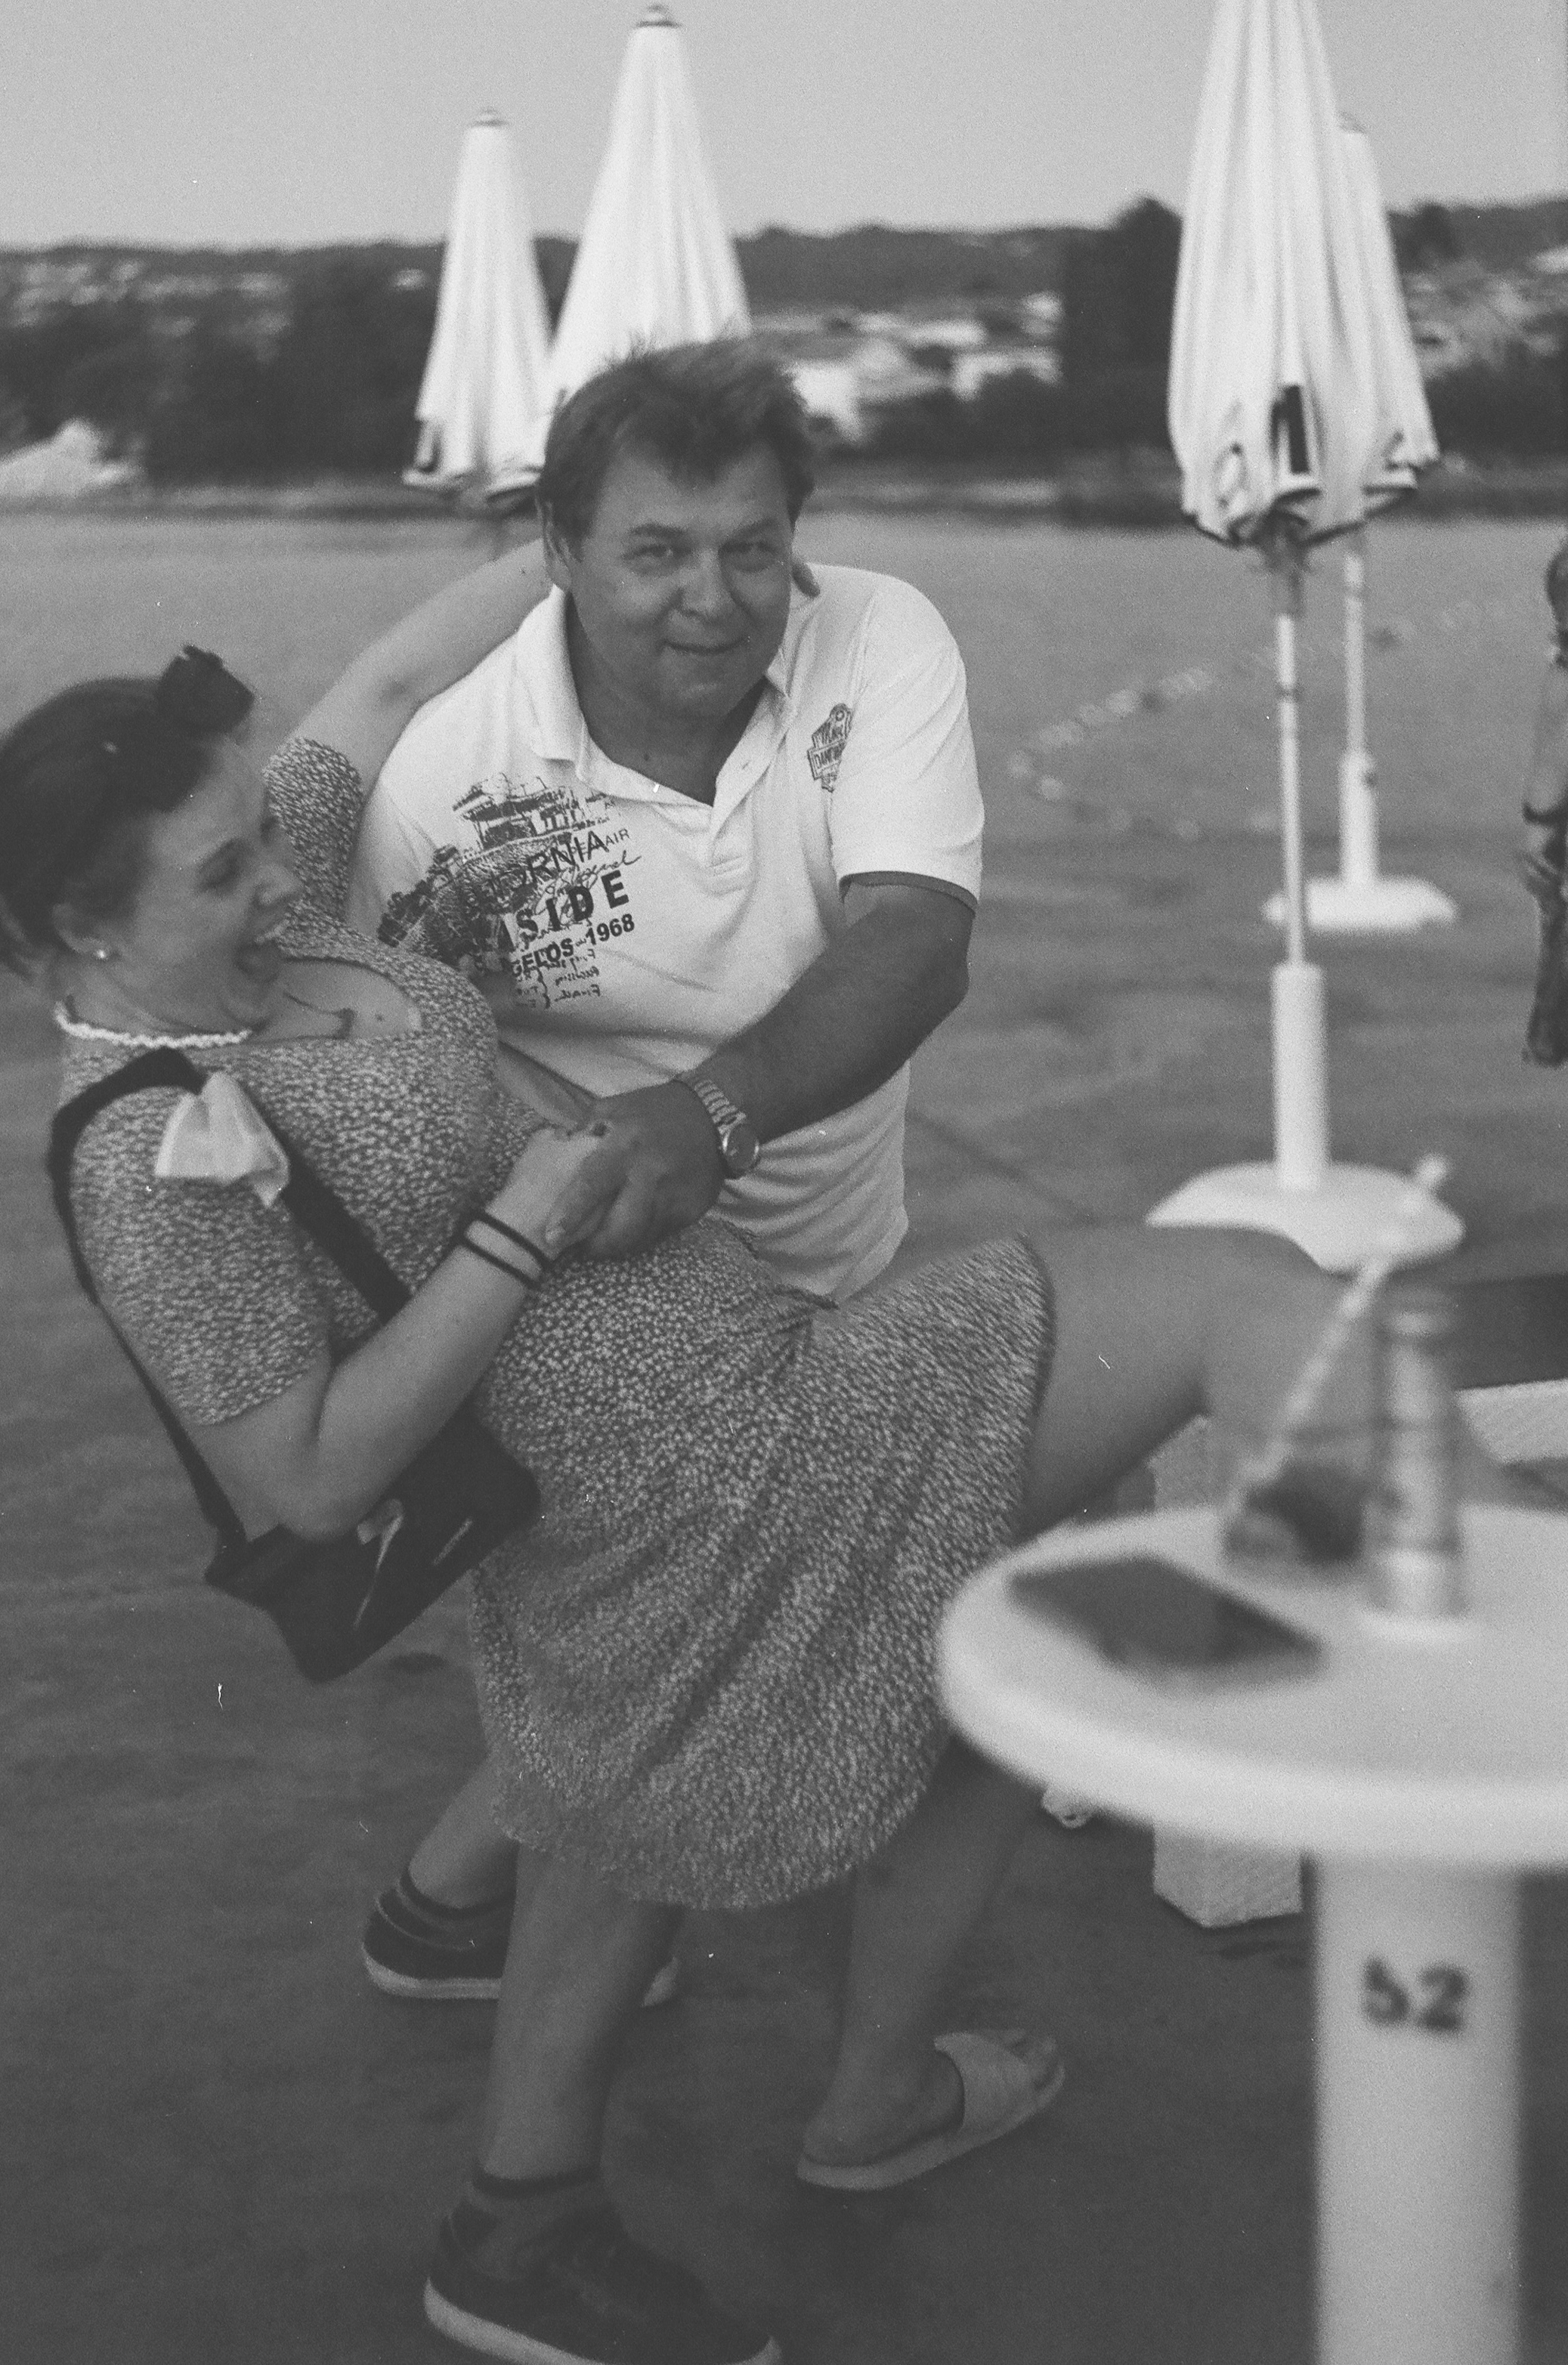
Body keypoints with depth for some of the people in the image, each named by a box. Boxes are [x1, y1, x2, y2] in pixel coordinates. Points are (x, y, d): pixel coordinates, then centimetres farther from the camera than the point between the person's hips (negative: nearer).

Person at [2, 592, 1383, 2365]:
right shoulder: (153, 1163, -20)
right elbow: (311, 1482, -21)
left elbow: (385, 689, 19)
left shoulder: (250, 915, 5)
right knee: (1251, 1295, -8)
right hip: (703, 1481, -10)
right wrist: (518, 1230, -20)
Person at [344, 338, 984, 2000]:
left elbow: (911, 945, -33)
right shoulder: (452, 774, -24)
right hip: (600, 1308, -4)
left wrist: (716, 1107, -50)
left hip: (836, 1269, 5)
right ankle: (451, 1900, 28)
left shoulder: (880, 647, -19)